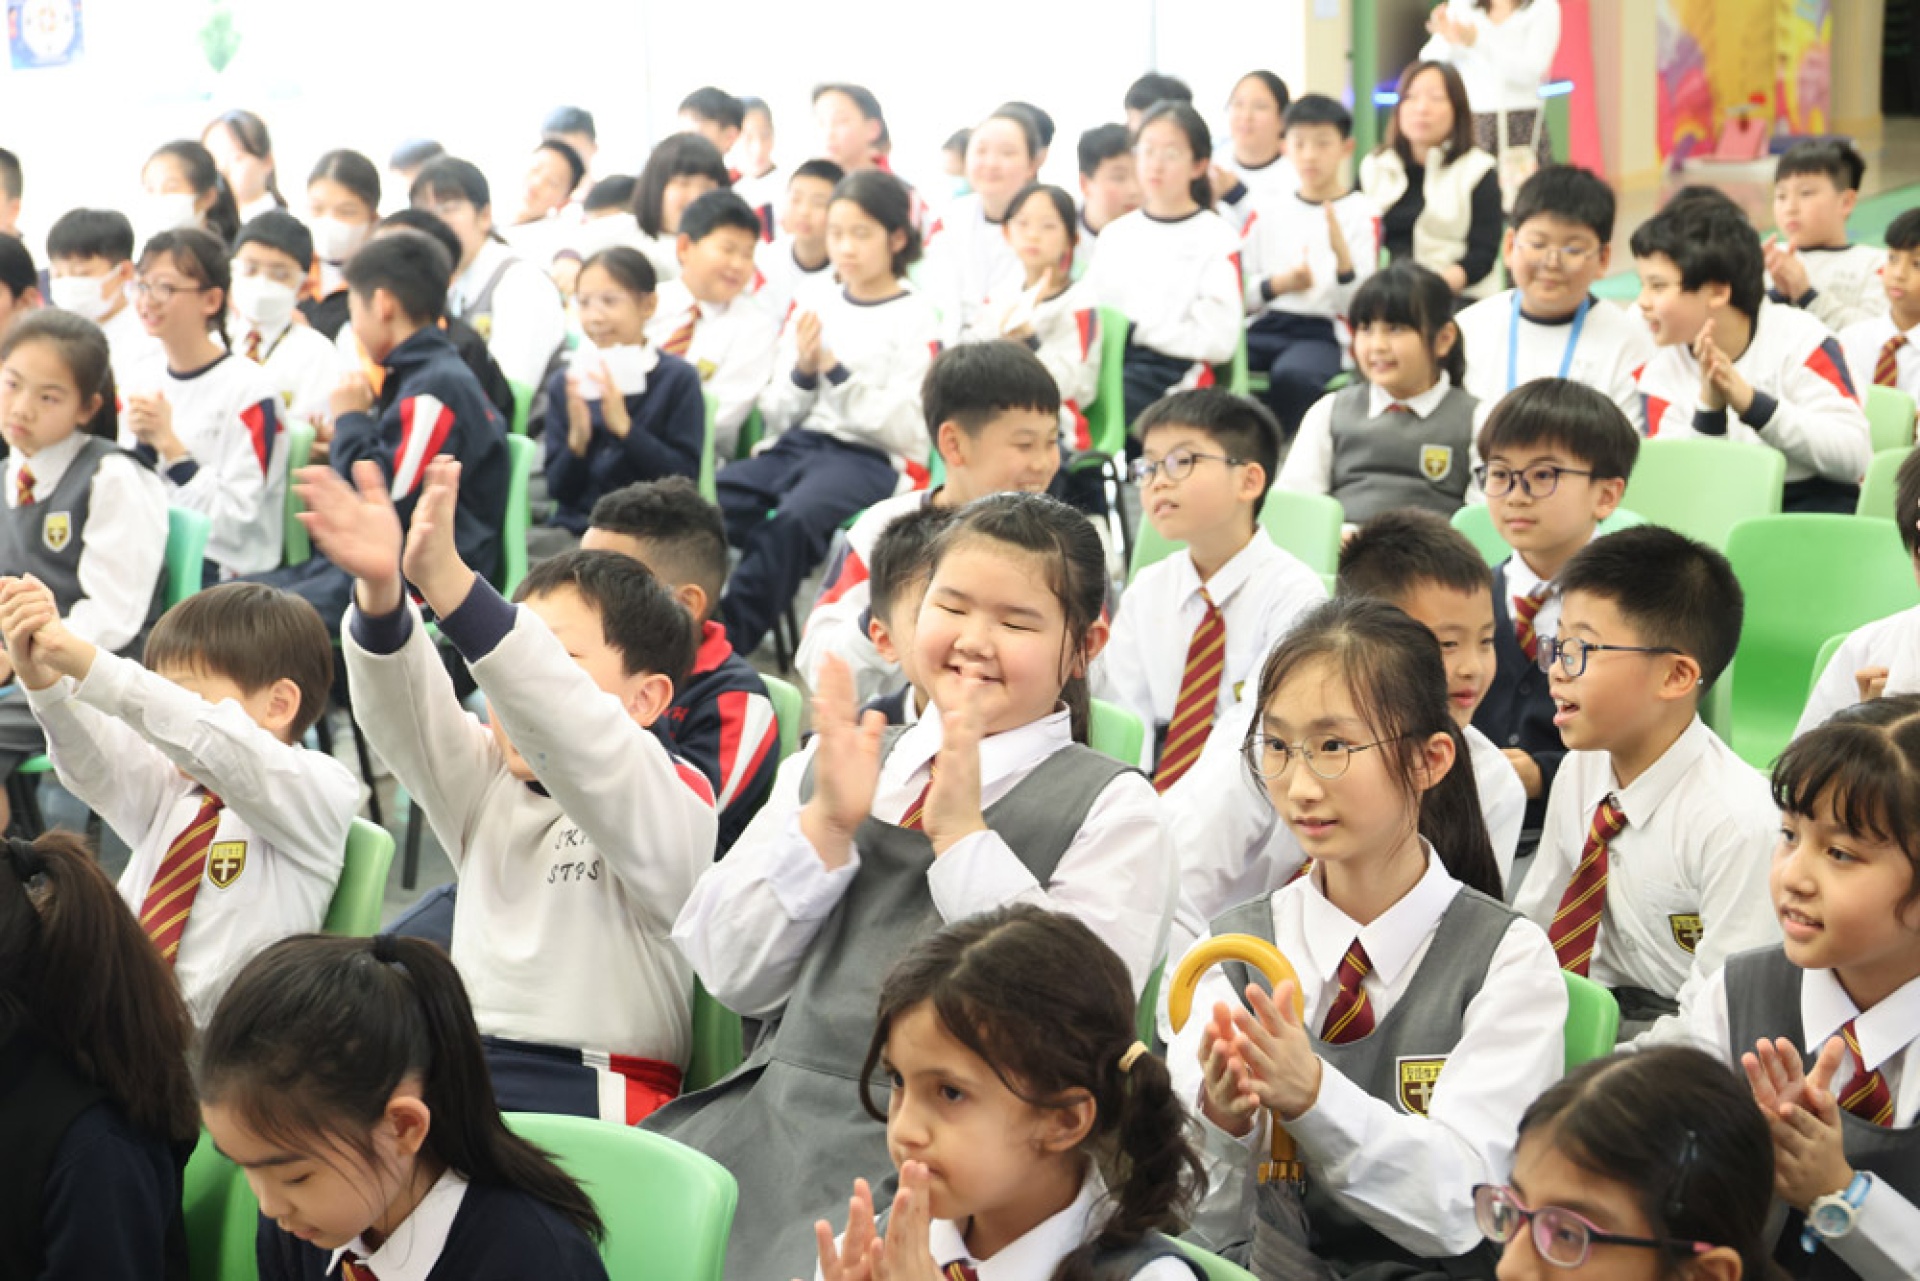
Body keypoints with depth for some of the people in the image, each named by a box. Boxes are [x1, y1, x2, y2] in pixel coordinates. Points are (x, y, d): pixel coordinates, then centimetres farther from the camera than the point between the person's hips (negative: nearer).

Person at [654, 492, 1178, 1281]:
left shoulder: (1109, 808, 4)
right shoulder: (827, 762, 17)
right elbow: (733, 978, 9)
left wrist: (963, 833, -10)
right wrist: (827, 823, -4)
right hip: (772, 1118, 5)